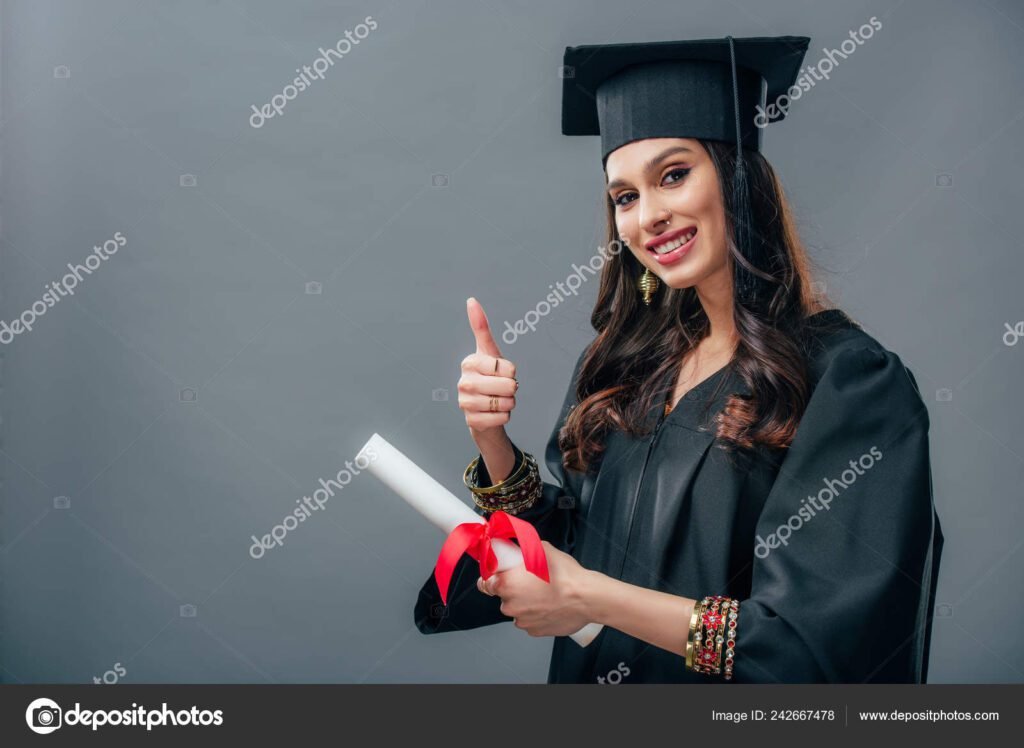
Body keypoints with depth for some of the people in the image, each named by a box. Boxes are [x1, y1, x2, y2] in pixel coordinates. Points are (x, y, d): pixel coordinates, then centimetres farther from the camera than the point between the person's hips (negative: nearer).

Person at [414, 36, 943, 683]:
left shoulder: (851, 381, -21)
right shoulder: (624, 362, -6)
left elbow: (826, 648, -24)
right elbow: (561, 542, -1)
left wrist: (591, 599, -24)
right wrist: (492, 440, -17)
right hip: (587, 679, 5)